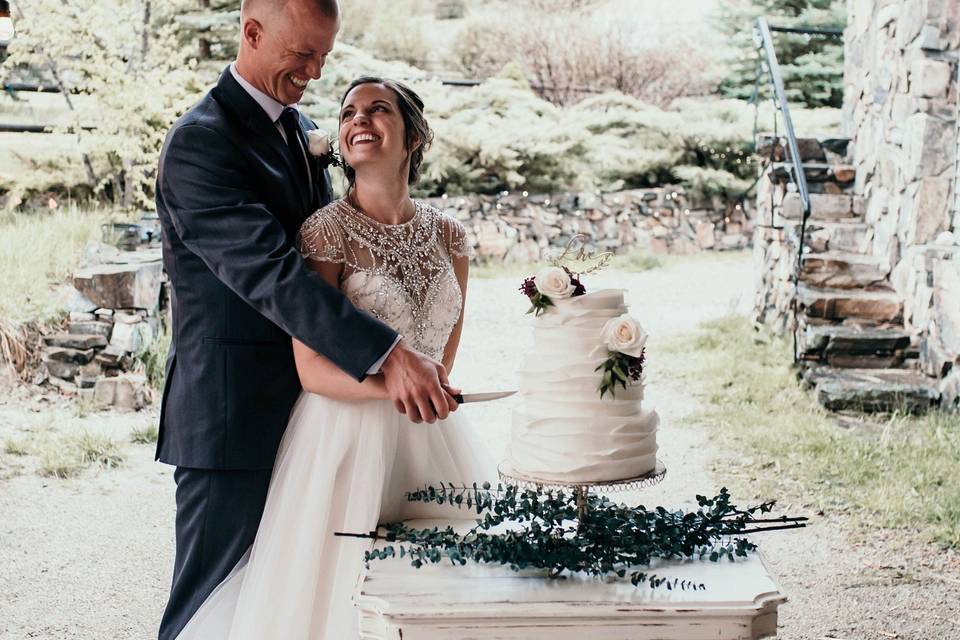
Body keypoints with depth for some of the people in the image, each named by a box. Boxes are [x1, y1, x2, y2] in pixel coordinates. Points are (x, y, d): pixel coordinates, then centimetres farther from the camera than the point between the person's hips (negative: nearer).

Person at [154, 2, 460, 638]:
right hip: (232, 415, -8)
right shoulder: (200, 143, -15)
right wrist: (387, 354, -33)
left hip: (302, 408, 8)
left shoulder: (302, 129, 13)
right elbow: (270, 273, -26)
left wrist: (385, 360, -3)